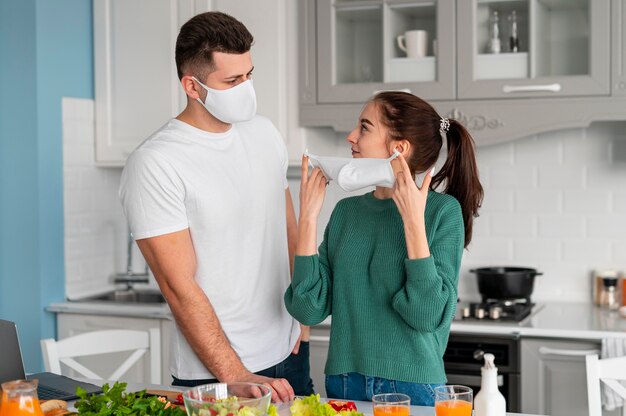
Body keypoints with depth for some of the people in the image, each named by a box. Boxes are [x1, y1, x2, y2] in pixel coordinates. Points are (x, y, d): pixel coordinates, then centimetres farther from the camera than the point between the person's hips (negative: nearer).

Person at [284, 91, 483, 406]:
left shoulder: (442, 211, -10)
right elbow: (309, 309, -4)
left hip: (412, 387, -4)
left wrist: (413, 221, -21)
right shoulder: (347, 211, 3)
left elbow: (428, 315, -18)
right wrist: (308, 217, -7)